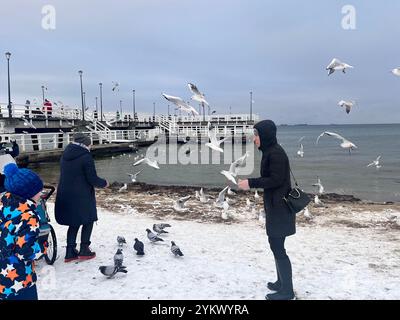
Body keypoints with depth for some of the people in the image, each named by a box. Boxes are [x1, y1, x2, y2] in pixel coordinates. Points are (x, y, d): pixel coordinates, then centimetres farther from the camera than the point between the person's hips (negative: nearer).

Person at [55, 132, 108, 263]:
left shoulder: (65, 155, 7)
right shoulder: (86, 157, -16)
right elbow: (92, 178, -16)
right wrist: (104, 183, 4)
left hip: (65, 196, 7)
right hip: (82, 197, -7)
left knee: (74, 223, 17)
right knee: (88, 221, 13)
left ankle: (70, 252, 18)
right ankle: (84, 250, 14)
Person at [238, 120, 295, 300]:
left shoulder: (276, 153, -17)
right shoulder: (270, 151, 12)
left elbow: (275, 180, -22)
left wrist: (250, 183, -19)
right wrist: (251, 183, 9)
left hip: (279, 207, -10)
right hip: (275, 206, 10)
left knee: (278, 247, -2)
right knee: (275, 244, 18)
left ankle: (287, 291, 10)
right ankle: (282, 282, 32)